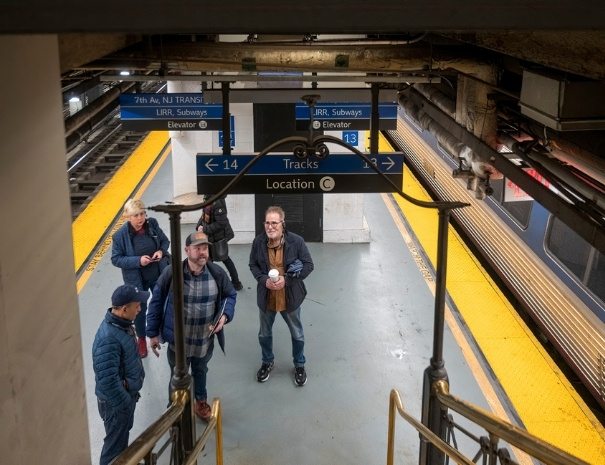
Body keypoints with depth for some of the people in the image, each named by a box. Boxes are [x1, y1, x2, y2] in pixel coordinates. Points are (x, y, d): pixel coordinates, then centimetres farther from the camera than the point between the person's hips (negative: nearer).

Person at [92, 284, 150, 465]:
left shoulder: (122, 323, -5)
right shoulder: (109, 339, -36)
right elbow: (108, 381, -35)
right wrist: (125, 403, -22)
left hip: (126, 394, 9)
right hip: (115, 402, -9)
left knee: (123, 434, 30)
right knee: (115, 443, 12)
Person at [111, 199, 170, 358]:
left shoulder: (152, 224, -12)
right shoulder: (120, 235, -21)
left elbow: (165, 241, 3)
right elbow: (116, 259, -15)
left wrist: (161, 251, -19)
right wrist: (138, 261, -27)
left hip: (158, 274, 2)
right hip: (137, 279, -2)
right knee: (140, 309, 17)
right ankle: (141, 339, 42)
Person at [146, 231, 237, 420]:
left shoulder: (217, 273, -15)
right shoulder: (171, 273, -21)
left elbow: (230, 295, 1)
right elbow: (156, 302, -10)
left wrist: (225, 315, -18)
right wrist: (153, 333, -5)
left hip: (205, 340, 3)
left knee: (200, 372, 29)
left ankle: (201, 402, 56)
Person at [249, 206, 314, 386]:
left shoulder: (296, 241, -19)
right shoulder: (258, 242, -13)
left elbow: (308, 265, -12)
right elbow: (253, 264, 1)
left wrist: (287, 279, -23)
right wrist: (264, 279, -18)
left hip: (290, 297, -2)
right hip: (266, 297, 2)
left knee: (297, 334, 17)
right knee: (264, 334, 21)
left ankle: (299, 365, 41)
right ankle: (267, 362, 48)